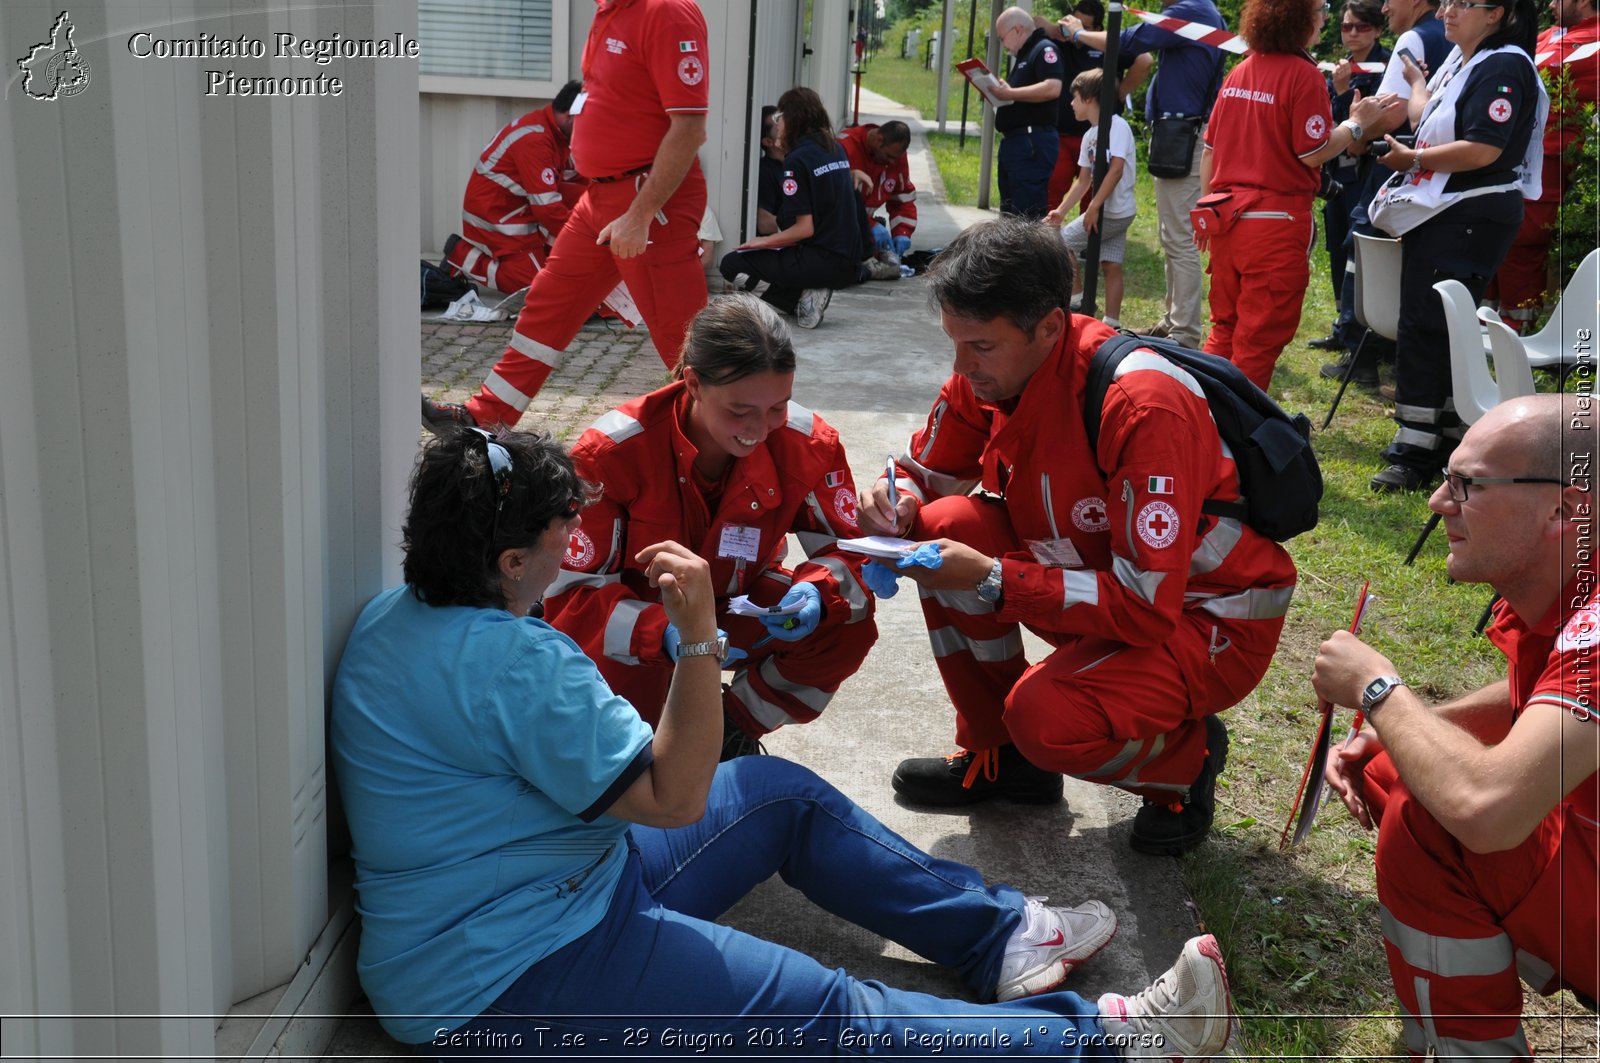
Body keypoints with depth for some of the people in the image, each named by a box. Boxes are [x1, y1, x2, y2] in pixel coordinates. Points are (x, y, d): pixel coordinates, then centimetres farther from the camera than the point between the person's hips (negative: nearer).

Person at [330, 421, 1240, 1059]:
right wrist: (701, 635, -27)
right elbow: (674, 799, -23)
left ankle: (999, 932, 17)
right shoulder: (516, 662, -28)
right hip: (508, 984, -11)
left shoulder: (397, 615, 4)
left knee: (780, 793, 12)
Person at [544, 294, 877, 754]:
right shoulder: (612, 452, -28)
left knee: (849, 626, -24)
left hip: (736, 605, 3)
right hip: (634, 619, -3)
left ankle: (733, 730, 0)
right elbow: (570, 588, -26)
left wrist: (817, 593, -36)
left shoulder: (808, 443, -20)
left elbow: (847, 547, -10)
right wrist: (664, 633, -45)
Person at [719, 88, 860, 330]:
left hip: (823, 262, -8)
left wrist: (763, 241, -5)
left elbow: (805, 228, -16)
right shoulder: (837, 149, 11)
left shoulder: (797, 159, -12)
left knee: (731, 264, 0)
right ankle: (810, 295, 6)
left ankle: (802, 300, -9)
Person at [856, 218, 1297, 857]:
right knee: (947, 525, -14)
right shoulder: (993, 369, -10)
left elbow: (1147, 605, -32)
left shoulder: (1142, 404, -32)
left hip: (1211, 618, -7)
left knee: (1046, 715, -32)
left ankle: (1186, 755, 4)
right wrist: (898, 502, -19)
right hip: (1103, 582, 7)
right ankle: (998, 754, 4)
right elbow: (928, 473, 5)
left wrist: (990, 580, -34)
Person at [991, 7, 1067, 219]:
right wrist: (999, 93, 9)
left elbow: (1052, 88, -24)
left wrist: (1010, 94, -20)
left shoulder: (1044, 49, -9)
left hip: (1033, 142, -11)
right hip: (1014, 141, 11)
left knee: (1029, 215, -12)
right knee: (1010, 211, 15)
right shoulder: (1024, 55, 22)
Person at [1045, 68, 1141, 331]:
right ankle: (1112, 322, 5)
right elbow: (1083, 180, 18)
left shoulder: (1117, 125, -14)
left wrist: (1094, 206, -25)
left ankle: (1077, 300, 8)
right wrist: (1061, 211, 14)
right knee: (1111, 265, 5)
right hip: (1111, 212, 8)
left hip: (1114, 211, -8)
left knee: (1063, 242, 0)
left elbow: (1116, 169, -24)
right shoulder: (1089, 136, 14)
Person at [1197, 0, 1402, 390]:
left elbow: (1209, 149, 13)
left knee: (1225, 329, 17)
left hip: (1227, 216, 7)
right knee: (1259, 340, 2)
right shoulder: (1303, 74, -11)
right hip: (1276, 221, -7)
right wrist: (1357, 123, 1)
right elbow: (1312, 153, -12)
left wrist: (1207, 208, 21)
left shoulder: (1238, 73, 10)